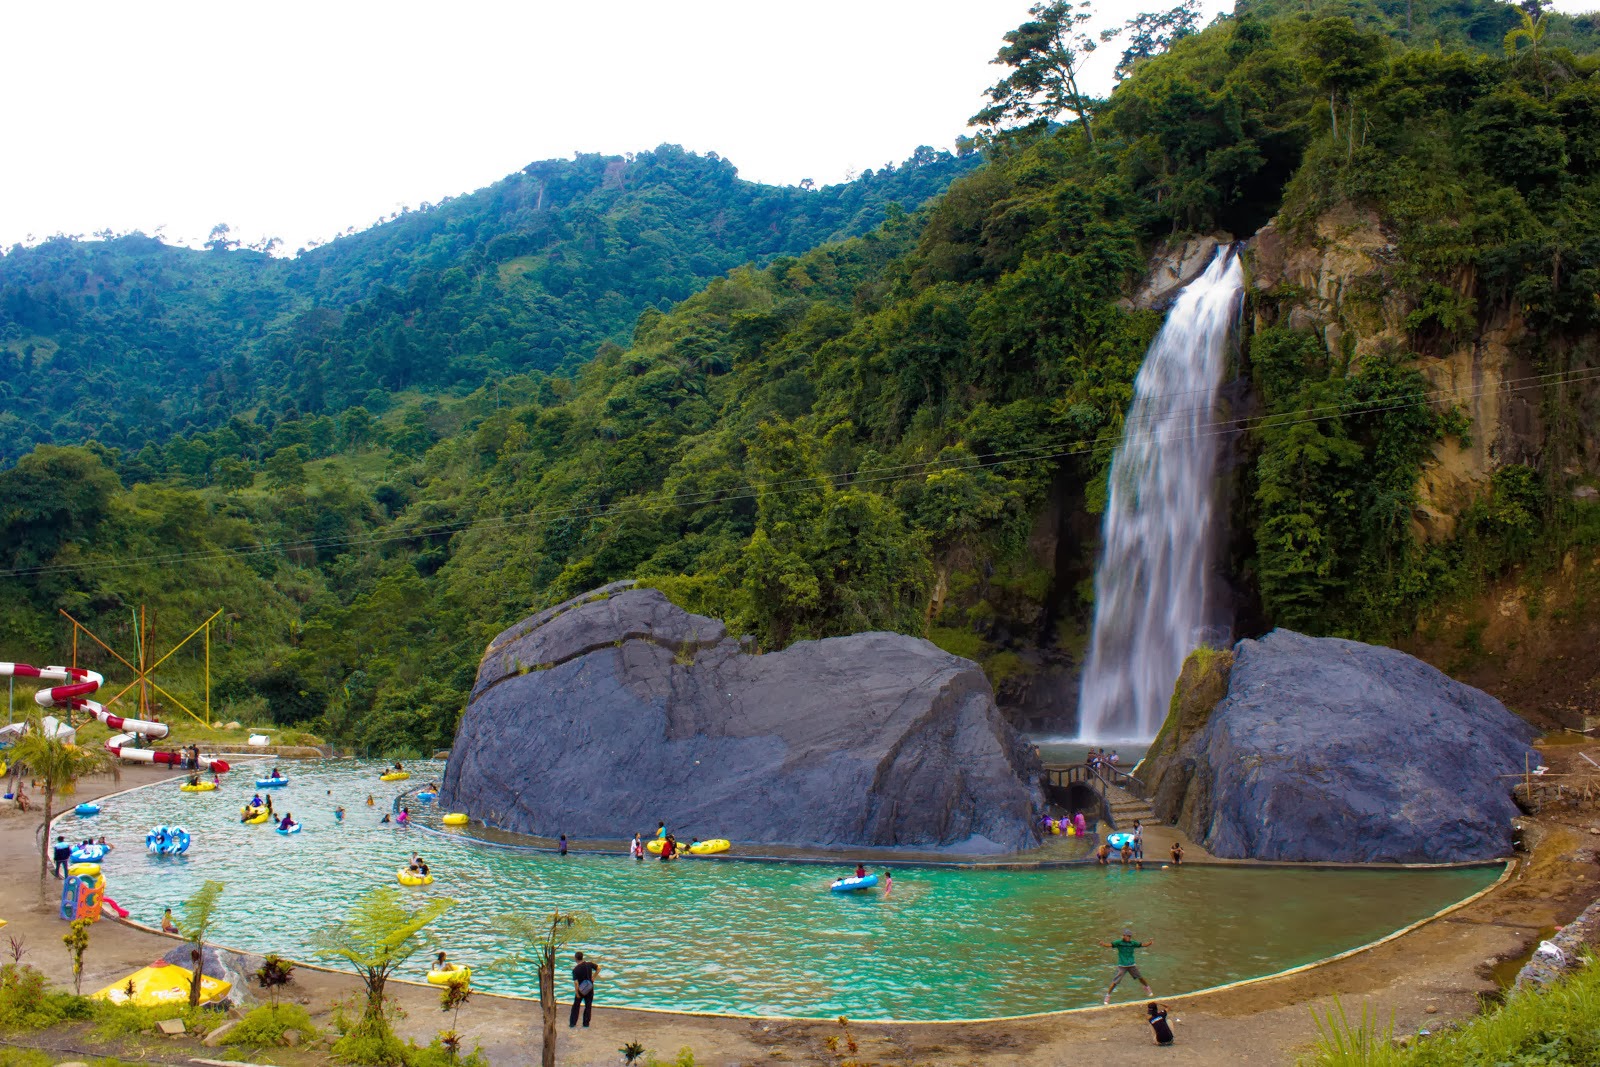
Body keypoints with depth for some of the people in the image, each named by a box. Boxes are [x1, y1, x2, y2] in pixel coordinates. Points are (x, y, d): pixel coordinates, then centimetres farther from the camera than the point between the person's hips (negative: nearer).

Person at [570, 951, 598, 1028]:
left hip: (581, 990, -3)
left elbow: (576, 982, -21)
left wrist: (577, 993, -13)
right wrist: (593, 977, 4)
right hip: (590, 988, 3)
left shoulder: (575, 970, -19)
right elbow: (598, 968, 1)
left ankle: (572, 1023, 17)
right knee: (588, 1006, 13)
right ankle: (586, 1023, 17)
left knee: (575, 1006, 13)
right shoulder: (589, 964, -8)